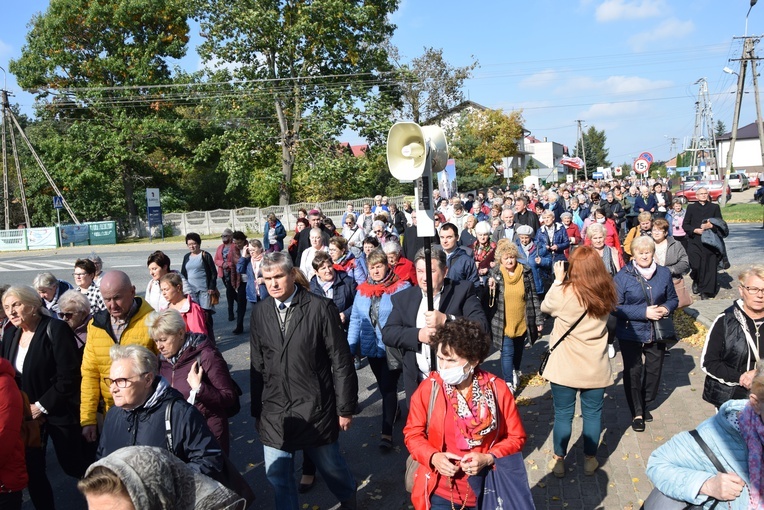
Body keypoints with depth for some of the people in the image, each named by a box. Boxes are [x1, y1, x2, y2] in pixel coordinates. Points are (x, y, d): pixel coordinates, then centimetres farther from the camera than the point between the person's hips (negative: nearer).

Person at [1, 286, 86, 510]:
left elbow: (69, 377, -18)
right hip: (26, 414, 6)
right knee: (31, 468, 9)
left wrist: (41, 406, -15)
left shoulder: (55, 329, -15)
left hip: (59, 413, -5)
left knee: (72, 465, 5)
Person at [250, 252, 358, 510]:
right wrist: (257, 410, 11)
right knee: (277, 475, 11)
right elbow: (257, 365, 8)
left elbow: (341, 361, -8)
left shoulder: (320, 307, -11)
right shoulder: (260, 312, 2)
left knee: (330, 466, 14)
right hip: (274, 411, 3)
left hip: (314, 409, -3)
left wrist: (345, 408, -6)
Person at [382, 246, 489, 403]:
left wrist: (445, 320, -30)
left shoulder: (463, 290, -5)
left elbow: (482, 326, -16)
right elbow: (387, 333, -4)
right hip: (417, 383, 3)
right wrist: (418, 335, -21)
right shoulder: (403, 298, 3)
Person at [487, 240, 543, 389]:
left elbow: (533, 297, 0)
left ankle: (515, 371, 47)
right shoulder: (495, 274, -7)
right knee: (507, 352, -4)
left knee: (518, 350, 22)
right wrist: (491, 288, -22)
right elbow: (490, 300, 0)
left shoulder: (526, 272, -5)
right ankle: (509, 384, 6)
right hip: (504, 324, -2)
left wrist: (539, 320, 1)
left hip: (522, 322, 2)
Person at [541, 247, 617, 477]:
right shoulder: (606, 293, -7)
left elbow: (545, 307, 1)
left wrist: (558, 280, 7)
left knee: (563, 415, 11)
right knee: (593, 415, 16)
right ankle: (589, 460, 32)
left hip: (565, 368, -3)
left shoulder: (563, 293, -18)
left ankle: (558, 461, 26)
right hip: (596, 369, 3)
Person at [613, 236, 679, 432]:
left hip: (657, 334, 4)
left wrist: (666, 308, -12)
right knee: (633, 372, 4)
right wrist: (644, 312, -22)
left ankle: (645, 404, 39)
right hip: (631, 333, -3)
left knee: (654, 370, 15)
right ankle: (637, 413, 22)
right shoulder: (623, 275, -12)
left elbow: (673, 299, 11)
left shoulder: (664, 273, 0)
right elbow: (616, 306, -15)